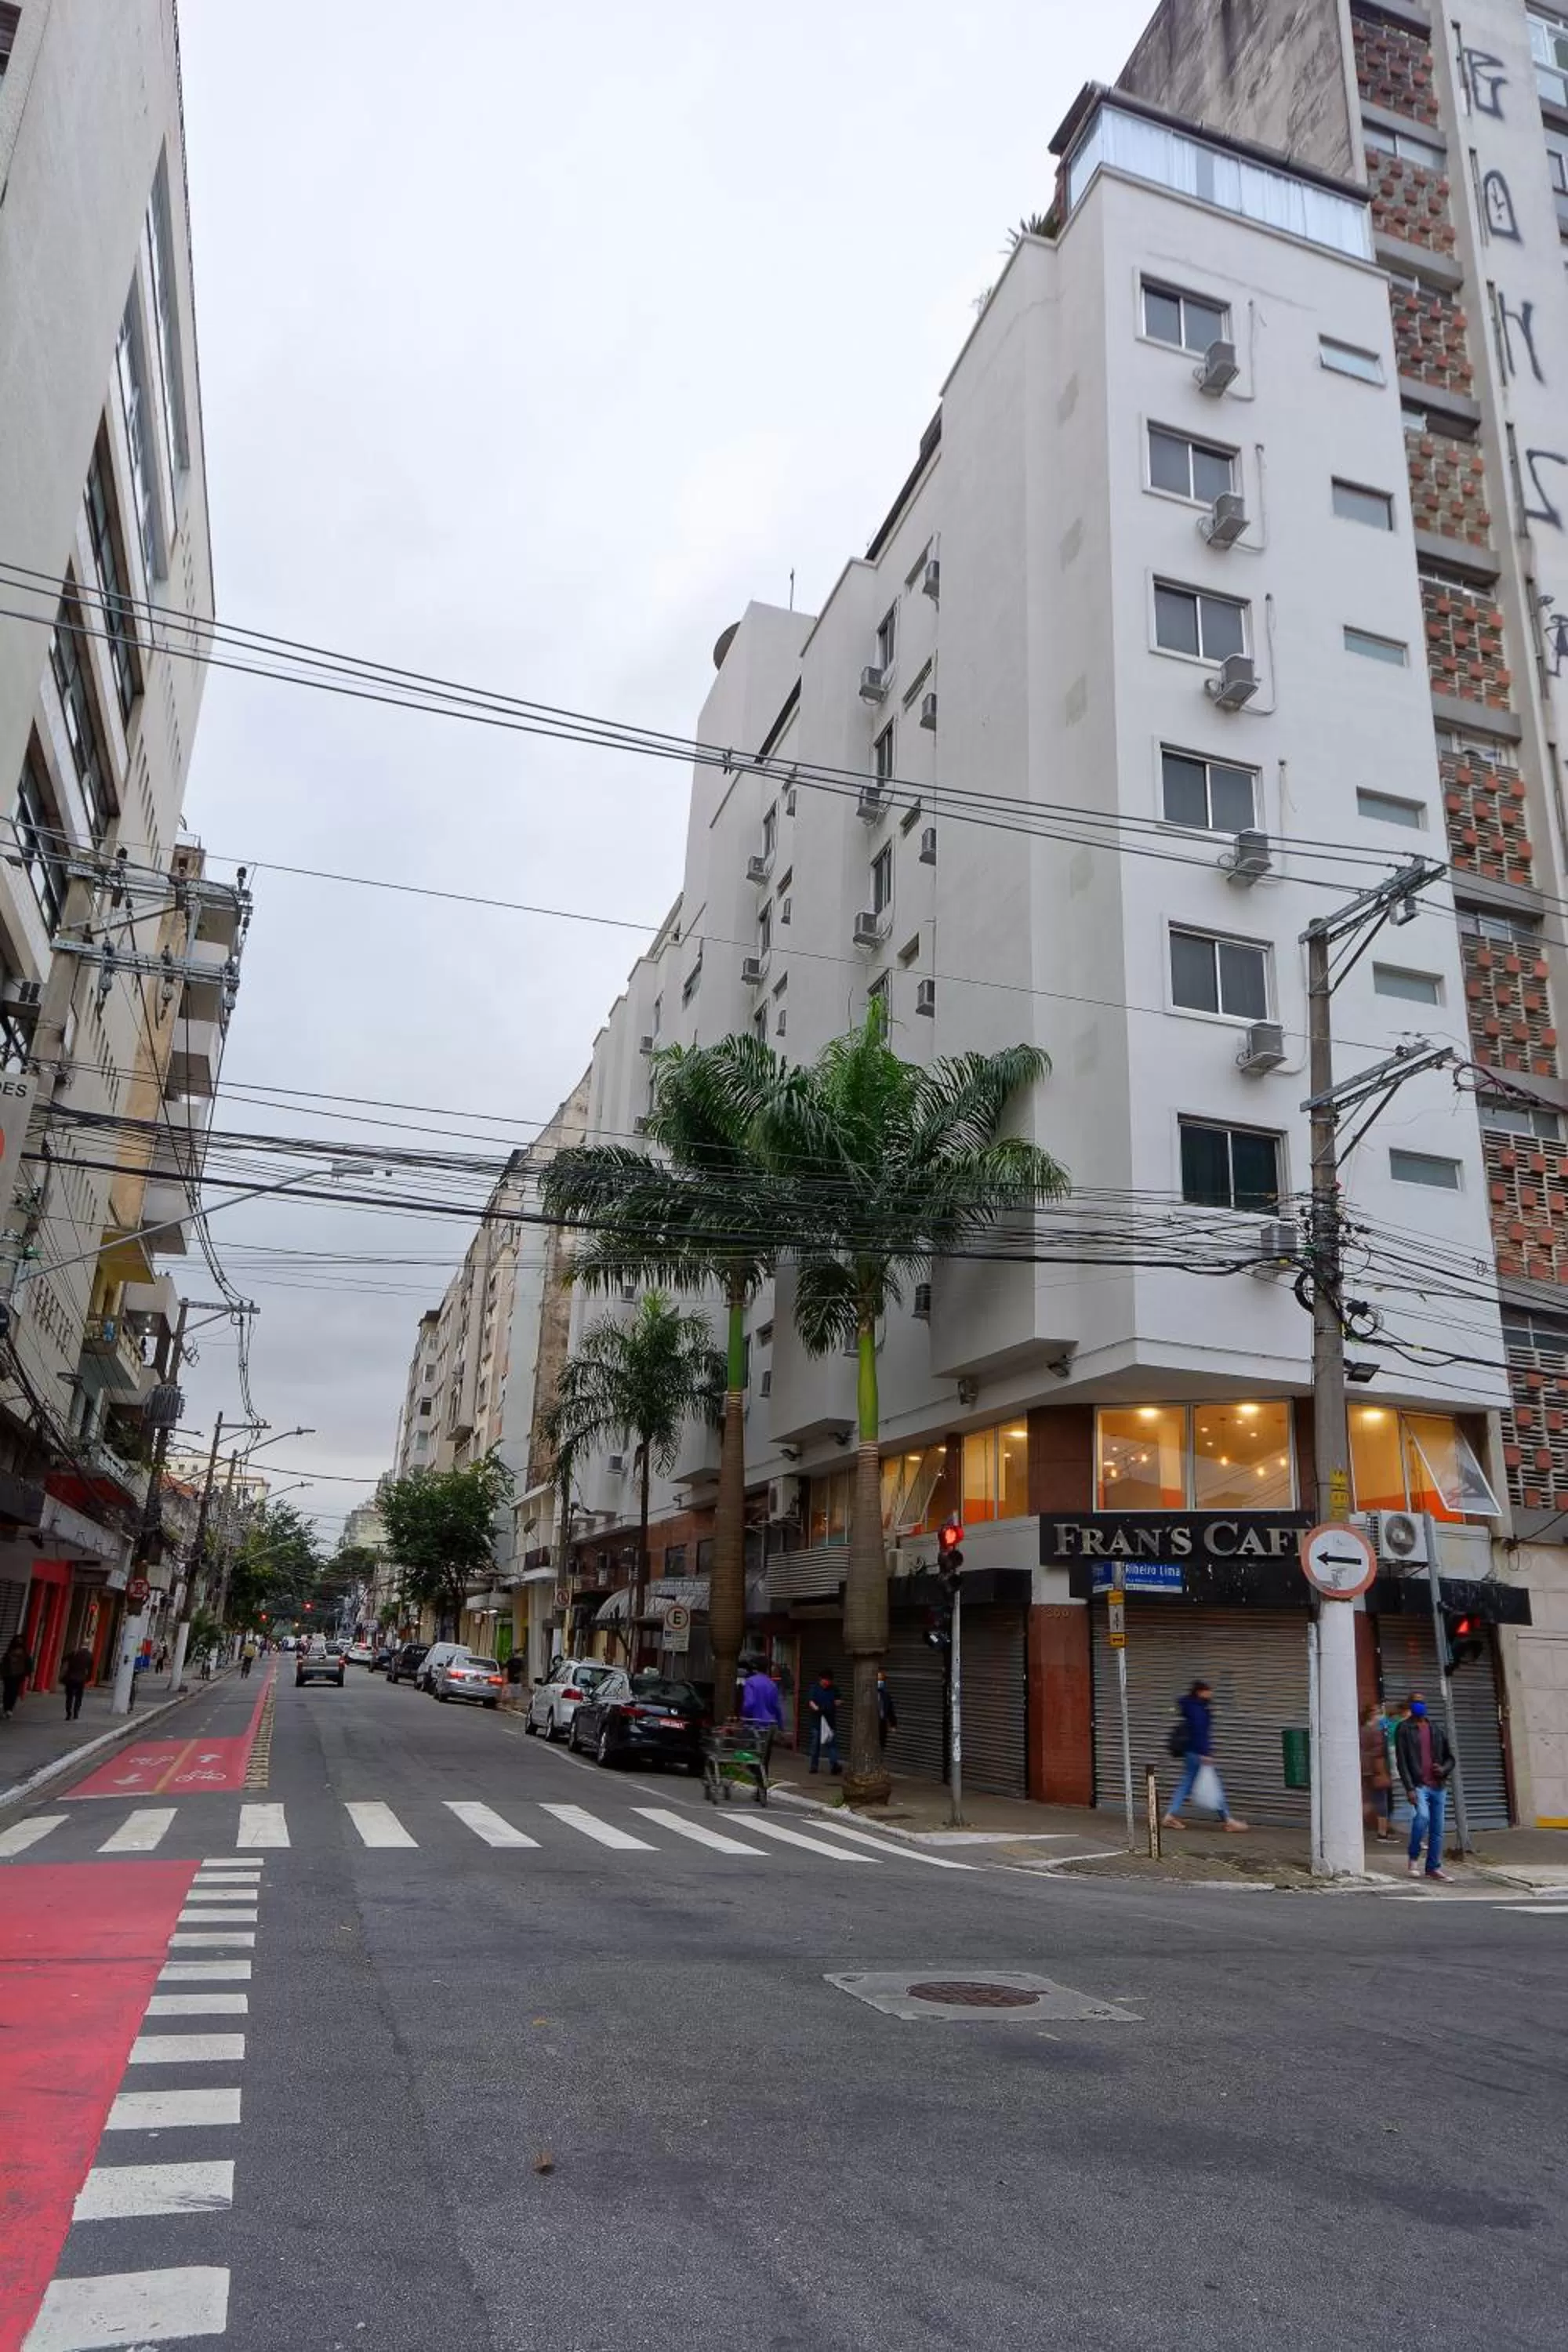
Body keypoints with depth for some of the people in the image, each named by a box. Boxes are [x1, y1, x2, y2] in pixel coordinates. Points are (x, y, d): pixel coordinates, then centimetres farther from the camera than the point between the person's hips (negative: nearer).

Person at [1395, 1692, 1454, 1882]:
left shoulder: (1437, 1729, 15)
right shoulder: (1404, 1730, 1)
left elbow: (1450, 1757, 20)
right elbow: (1401, 1761, -4)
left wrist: (1444, 1770, -3)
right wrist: (1409, 1788, -13)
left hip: (1438, 1786, 5)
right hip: (1419, 1785, -5)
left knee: (1437, 1828, 4)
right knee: (1423, 1816, -24)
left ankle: (1434, 1867, 16)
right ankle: (1413, 1857, -5)